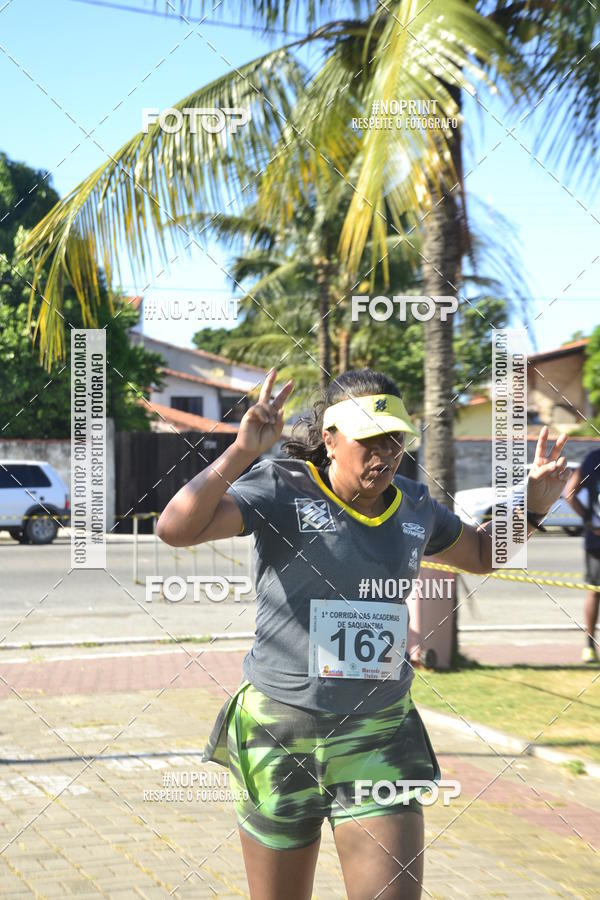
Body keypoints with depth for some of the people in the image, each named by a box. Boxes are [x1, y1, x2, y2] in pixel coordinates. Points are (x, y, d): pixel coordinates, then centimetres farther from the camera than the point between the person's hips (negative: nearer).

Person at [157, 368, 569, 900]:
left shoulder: (415, 505, 6)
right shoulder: (282, 488, -10)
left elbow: (481, 553, 26)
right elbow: (175, 529, -24)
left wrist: (533, 506, 10)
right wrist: (241, 452, -35)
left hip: (381, 738, 3)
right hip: (280, 734, -3)